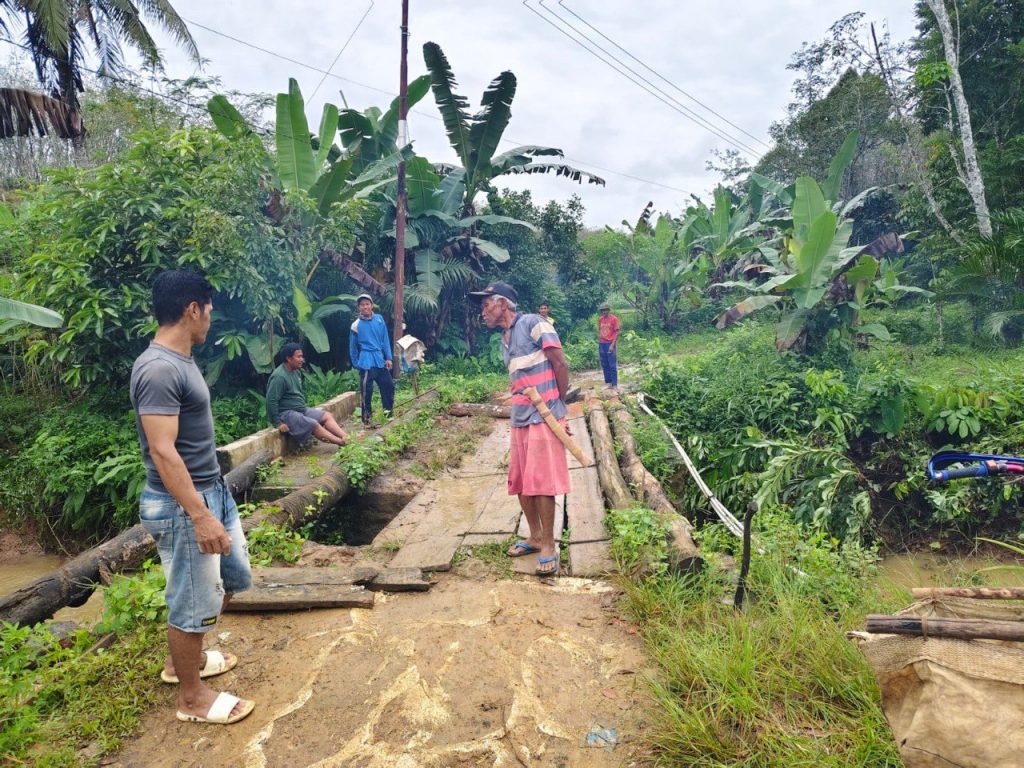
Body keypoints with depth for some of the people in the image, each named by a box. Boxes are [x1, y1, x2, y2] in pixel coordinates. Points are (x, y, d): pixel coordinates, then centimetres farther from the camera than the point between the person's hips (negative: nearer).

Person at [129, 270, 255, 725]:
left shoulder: (179, 361, 9)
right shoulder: (159, 369, -22)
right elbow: (162, 452, -26)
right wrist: (200, 516, -25)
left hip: (212, 491, 10)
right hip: (182, 505, -10)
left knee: (233, 578, 21)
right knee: (193, 600, 6)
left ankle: (184, 658, 41)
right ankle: (192, 696, 26)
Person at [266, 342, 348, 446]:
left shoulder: (296, 371, 9)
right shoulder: (279, 376, -21)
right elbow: (271, 401, -24)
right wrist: (277, 423, -24)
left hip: (301, 410, 10)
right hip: (286, 414, -10)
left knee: (327, 416, -3)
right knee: (314, 425, -24)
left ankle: (346, 438, -15)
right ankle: (342, 442, -21)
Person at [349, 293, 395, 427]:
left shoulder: (379, 319, 3)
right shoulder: (356, 325, -6)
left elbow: (385, 339, 7)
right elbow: (352, 347, 3)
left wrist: (388, 357, 2)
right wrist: (356, 365, 6)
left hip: (380, 360, 4)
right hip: (366, 362, -4)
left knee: (389, 385, 9)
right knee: (367, 391, -1)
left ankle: (389, 412, 27)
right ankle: (367, 419, 9)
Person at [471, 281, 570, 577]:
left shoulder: (533, 324, -9)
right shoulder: (504, 339, 16)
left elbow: (561, 365, -10)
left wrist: (558, 404, -4)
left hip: (543, 416, -8)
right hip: (519, 418, 8)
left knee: (541, 482, -6)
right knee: (519, 481, 11)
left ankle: (548, 546, 6)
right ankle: (535, 536, 27)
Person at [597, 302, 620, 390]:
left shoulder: (614, 319, -7)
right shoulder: (600, 319, 8)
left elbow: (617, 333, -9)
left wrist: (612, 345, -15)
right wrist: (599, 343, 9)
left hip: (610, 344, -5)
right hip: (602, 344, 5)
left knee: (612, 365, -3)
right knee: (604, 365, 10)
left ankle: (614, 384, 1)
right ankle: (607, 382, 19)